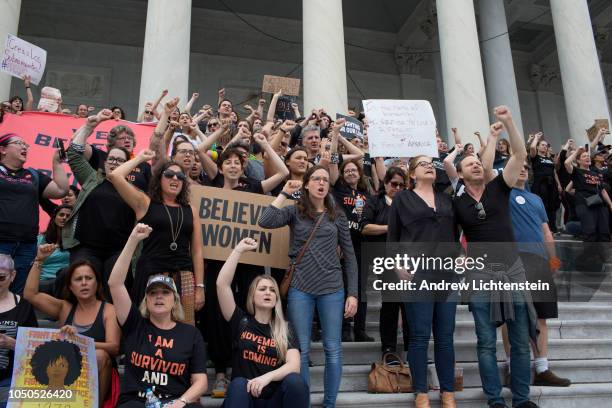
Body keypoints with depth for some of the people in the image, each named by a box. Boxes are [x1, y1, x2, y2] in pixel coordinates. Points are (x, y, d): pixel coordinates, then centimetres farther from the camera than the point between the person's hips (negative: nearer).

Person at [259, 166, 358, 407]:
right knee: (301, 349, 6)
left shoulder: (337, 216, 6)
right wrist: (284, 193, -8)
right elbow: (265, 222, -16)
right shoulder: (294, 211, 4)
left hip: (332, 289, 1)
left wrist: (353, 294, 1)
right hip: (300, 288, -1)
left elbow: (349, 256, 7)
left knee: (333, 349, 4)